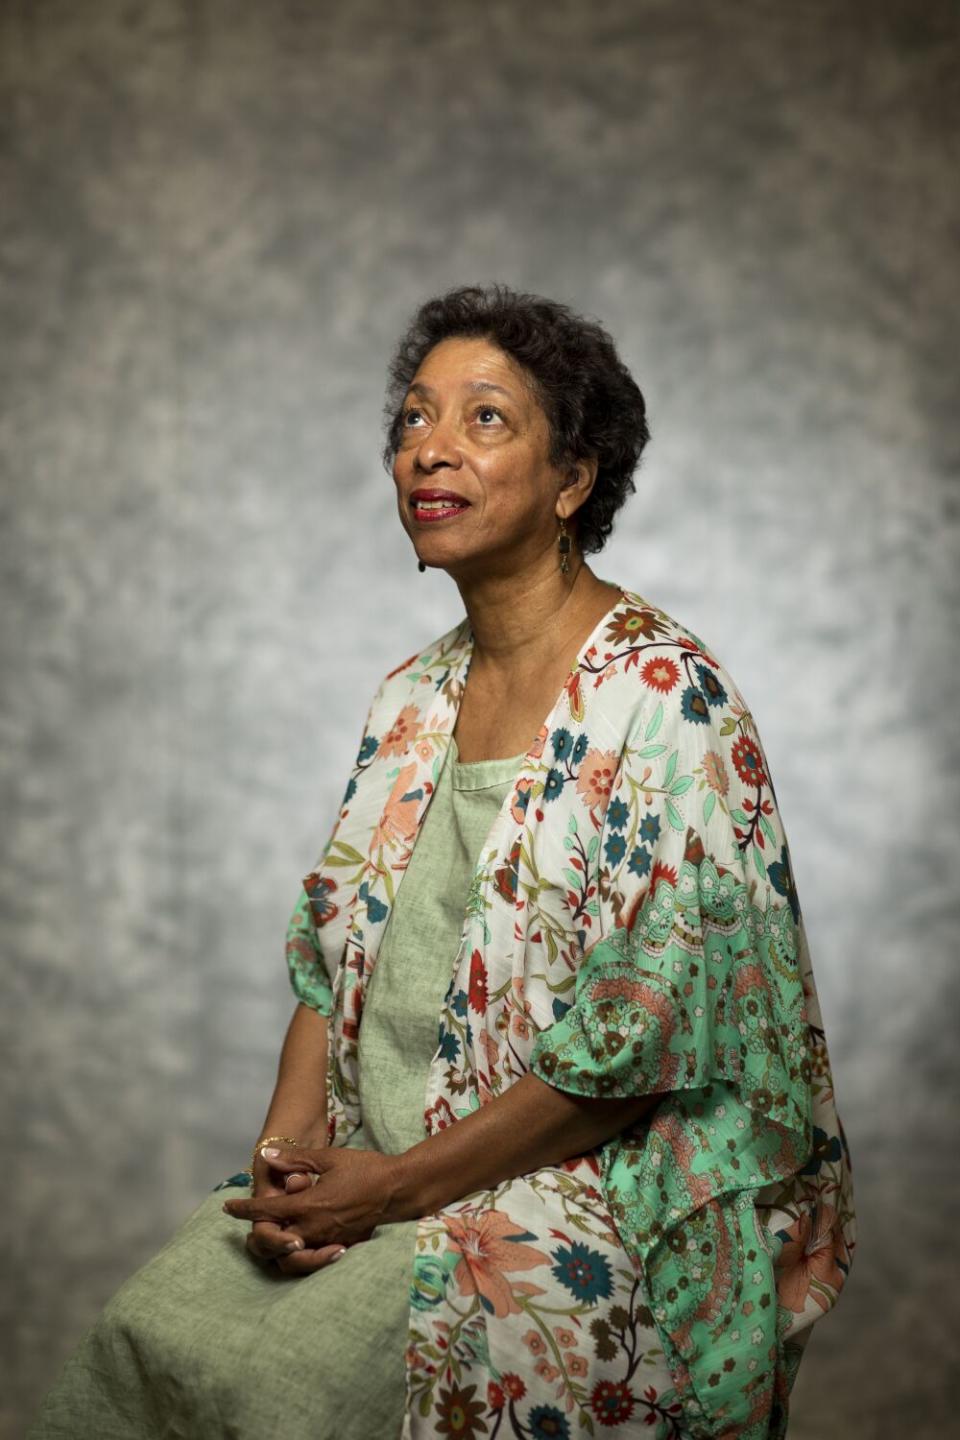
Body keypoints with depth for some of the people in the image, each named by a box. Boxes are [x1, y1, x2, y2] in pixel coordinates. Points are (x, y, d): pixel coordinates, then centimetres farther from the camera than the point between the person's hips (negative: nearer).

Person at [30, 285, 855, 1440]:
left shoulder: (663, 699, -14)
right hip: (373, 1169, 6)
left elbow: (637, 1045, -18)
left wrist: (392, 1186, -15)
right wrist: (286, 1151, -5)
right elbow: (327, 956, 13)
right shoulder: (414, 697, 10)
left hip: (603, 1197, -6)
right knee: (145, 1338, -14)